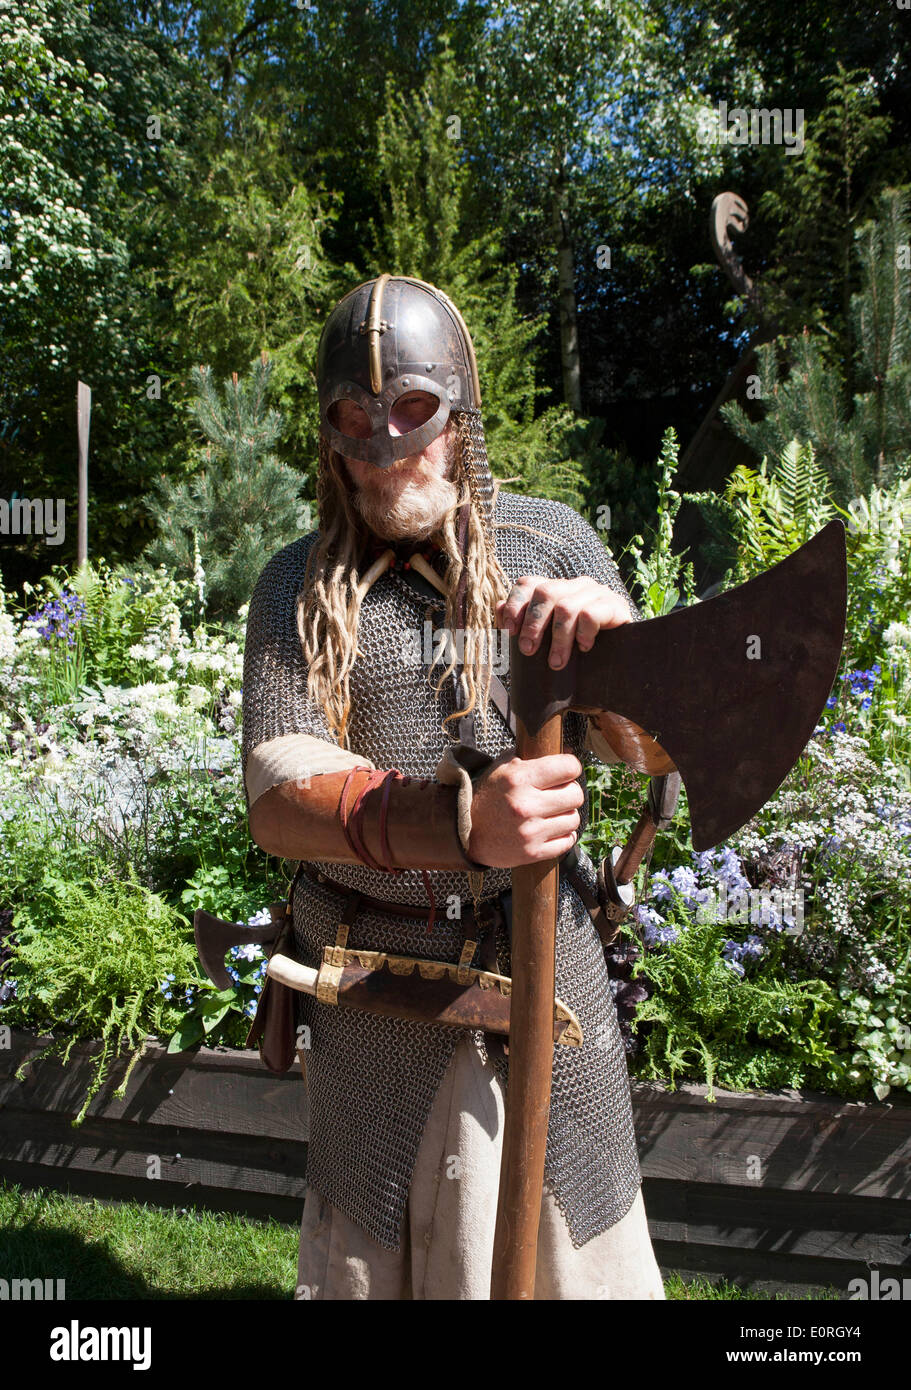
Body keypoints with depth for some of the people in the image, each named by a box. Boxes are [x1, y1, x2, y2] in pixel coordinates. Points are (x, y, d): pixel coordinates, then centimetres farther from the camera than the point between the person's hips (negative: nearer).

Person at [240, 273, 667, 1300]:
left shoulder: (552, 542, 0)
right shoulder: (299, 588, -4)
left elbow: (657, 745, -1)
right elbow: (275, 799, -16)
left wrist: (616, 634, -24)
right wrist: (459, 819, -35)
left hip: (546, 961, 1)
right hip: (372, 981, 0)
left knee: (577, 1246, 15)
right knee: (368, 1255, 18)